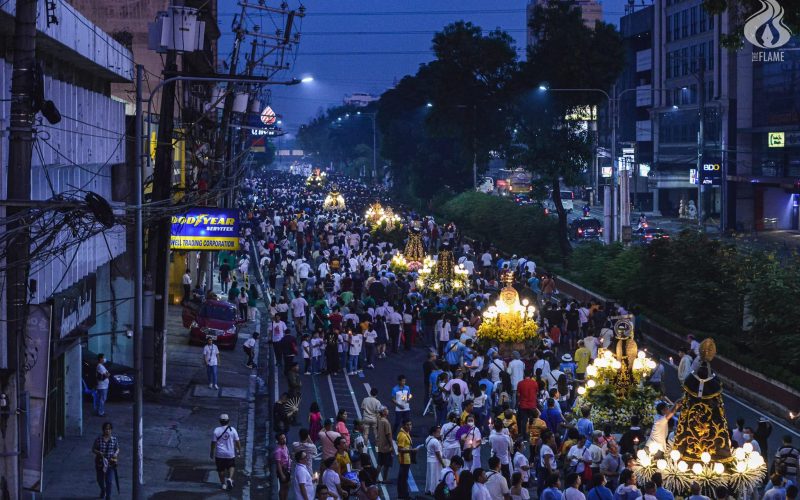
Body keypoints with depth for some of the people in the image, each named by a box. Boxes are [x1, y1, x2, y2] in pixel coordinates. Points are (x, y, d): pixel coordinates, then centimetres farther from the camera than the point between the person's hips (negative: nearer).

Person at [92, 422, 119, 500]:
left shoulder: (114, 439, -3)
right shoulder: (98, 439, -8)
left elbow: (117, 448, 9)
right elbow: (93, 449, -2)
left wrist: (116, 453, -13)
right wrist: (99, 453, -21)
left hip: (110, 463, -1)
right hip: (100, 463, 1)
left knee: (109, 481, -8)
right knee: (100, 480, 17)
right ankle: (103, 490, 50)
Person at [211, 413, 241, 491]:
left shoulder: (216, 431, -8)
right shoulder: (232, 430, -8)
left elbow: (213, 443, -3)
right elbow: (237, 442, -2)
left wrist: (212, 453, 10)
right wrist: (239, 450, 14)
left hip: (219, 454, 0)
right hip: (230, 453, 0)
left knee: (221, 469, 16)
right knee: (231, 466, 21)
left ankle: (223, 484, 24)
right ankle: (230, 478, -2)